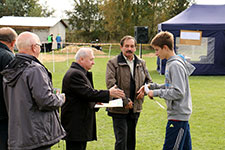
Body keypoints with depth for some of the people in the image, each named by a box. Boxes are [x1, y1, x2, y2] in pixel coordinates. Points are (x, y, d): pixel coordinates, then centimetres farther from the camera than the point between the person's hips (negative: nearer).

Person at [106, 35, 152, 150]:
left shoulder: (141, 63, 10)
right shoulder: (113, 63, -6)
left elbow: (149, 80, 20)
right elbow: (110, 83, -14)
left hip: (135, 107, 5)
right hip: (119, 109, -5)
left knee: (131, 140, 15)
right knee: (121, 141, -7)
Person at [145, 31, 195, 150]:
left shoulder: (175, 65, -17)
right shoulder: (171, 63, 12)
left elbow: (178, 92, -22)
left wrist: (156, 93, -15)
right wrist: (153, 86, 10)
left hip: (178, 116, -10)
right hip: (180, 115, 10)